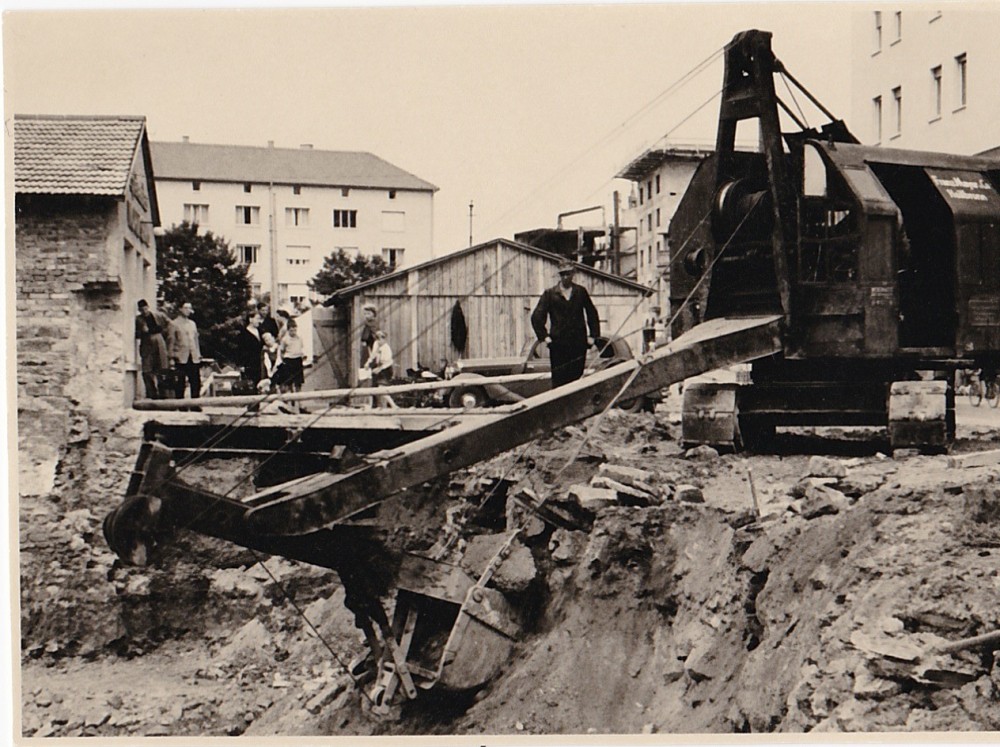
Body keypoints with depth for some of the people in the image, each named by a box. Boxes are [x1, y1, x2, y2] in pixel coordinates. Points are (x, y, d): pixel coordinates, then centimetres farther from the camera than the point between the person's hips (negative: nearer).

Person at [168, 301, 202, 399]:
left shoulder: (192, 323, 18)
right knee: (181, 382, -3)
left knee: (196, 382, 1)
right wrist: (172, 357, -6)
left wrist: (199, 355, 12)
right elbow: (171, 341, 0)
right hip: (181, 358, -4)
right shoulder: (174, 324, 3)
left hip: (194, 358, 4)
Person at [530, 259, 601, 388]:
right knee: (558, 380, -2)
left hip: (578, 343, 2)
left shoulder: (581, 291, 10)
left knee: (577, 378, 2)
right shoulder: (550, 293, 4)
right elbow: (537, 316, 3)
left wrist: (593, 335, 9)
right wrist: (544, 336, -3)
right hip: (558, 344, -1)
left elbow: (592, 313, 16)